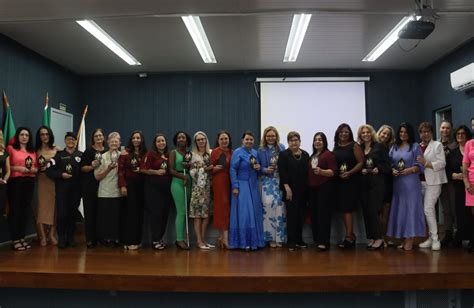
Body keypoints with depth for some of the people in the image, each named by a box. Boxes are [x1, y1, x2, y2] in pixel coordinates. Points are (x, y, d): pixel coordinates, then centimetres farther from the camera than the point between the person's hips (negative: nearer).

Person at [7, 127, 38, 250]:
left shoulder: (33, 151, 16)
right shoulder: (11, 148, 1)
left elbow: (36, 168, 18)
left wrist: (32, 170, -3)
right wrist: (18, 168, -16)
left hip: (29, 182, 5)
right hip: (15, 182, -5)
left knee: (25, 210, 8)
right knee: (15, 210, -2)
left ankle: (22, 238, 16)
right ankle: (15, 240, 3)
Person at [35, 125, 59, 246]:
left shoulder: (56, 150, 5)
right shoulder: (37, 151, 6)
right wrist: (40, 168, -11)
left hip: (54, 181, 1)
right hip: (42, 181, 0)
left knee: (53, 207, 2)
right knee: (42, 207, -2)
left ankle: (51, 234, 10)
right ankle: (43, 236, 1)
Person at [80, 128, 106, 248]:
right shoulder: (88, 151, 1)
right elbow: (82, 168, -2)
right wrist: (92, 166, -18)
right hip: (89, 185, -2)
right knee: (90, 211, -1)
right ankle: (90, 239, 5)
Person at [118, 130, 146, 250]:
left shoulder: (145, 154, 8)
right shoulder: (126, 153, -2)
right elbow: (121, 170, -7)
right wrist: (122, 186, -13)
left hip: (141, 184, 4)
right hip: (129, 183, -4)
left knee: (139, 211, 6)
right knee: (130, 211, -3)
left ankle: (137, 239, 16)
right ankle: (129, 241, 2)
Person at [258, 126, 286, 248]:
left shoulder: (281, 148, 8)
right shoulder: (261, 150, 4)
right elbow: (260, 167, 0)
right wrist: (266, 170, -21)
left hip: (281, 181, 2)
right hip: (268, 181, -1)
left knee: (280, 206, -4)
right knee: (269, 205, -12)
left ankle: (280, 237, 7)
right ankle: (271, 237, -1)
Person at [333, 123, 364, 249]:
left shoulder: (354, 146, -3)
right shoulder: (336, 147, 12)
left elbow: (361, 162, -8)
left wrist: (349, 173, -18)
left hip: (350, 181, -6)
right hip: (339, 181, 6)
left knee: (347, 209, -7)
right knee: (343, 209, 8)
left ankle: (348, 237, 0)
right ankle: (351, 236, 19)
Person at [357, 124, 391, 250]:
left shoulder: (379, 147, 4)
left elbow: (387, 164, 1)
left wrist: (378, 169, -16)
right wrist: (361, 170, -7)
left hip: (377, 182, -4)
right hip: (364, 183, 4)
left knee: (374, 210, -10)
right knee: (366, 211, 4)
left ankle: (379, 238, -2)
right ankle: (371, 238, 12)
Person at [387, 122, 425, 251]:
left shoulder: (415, 146, 2)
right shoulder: (394, 147, 14)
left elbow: (420, 165, -2)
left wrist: (410, 170, -17)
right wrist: (392, 170, -7)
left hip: (411, 182, -4)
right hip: (397, 182, 4)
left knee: (411, 208, -3)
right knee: (399, 209, 5)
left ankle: (410, 239, 2)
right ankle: (403, 239, 12)